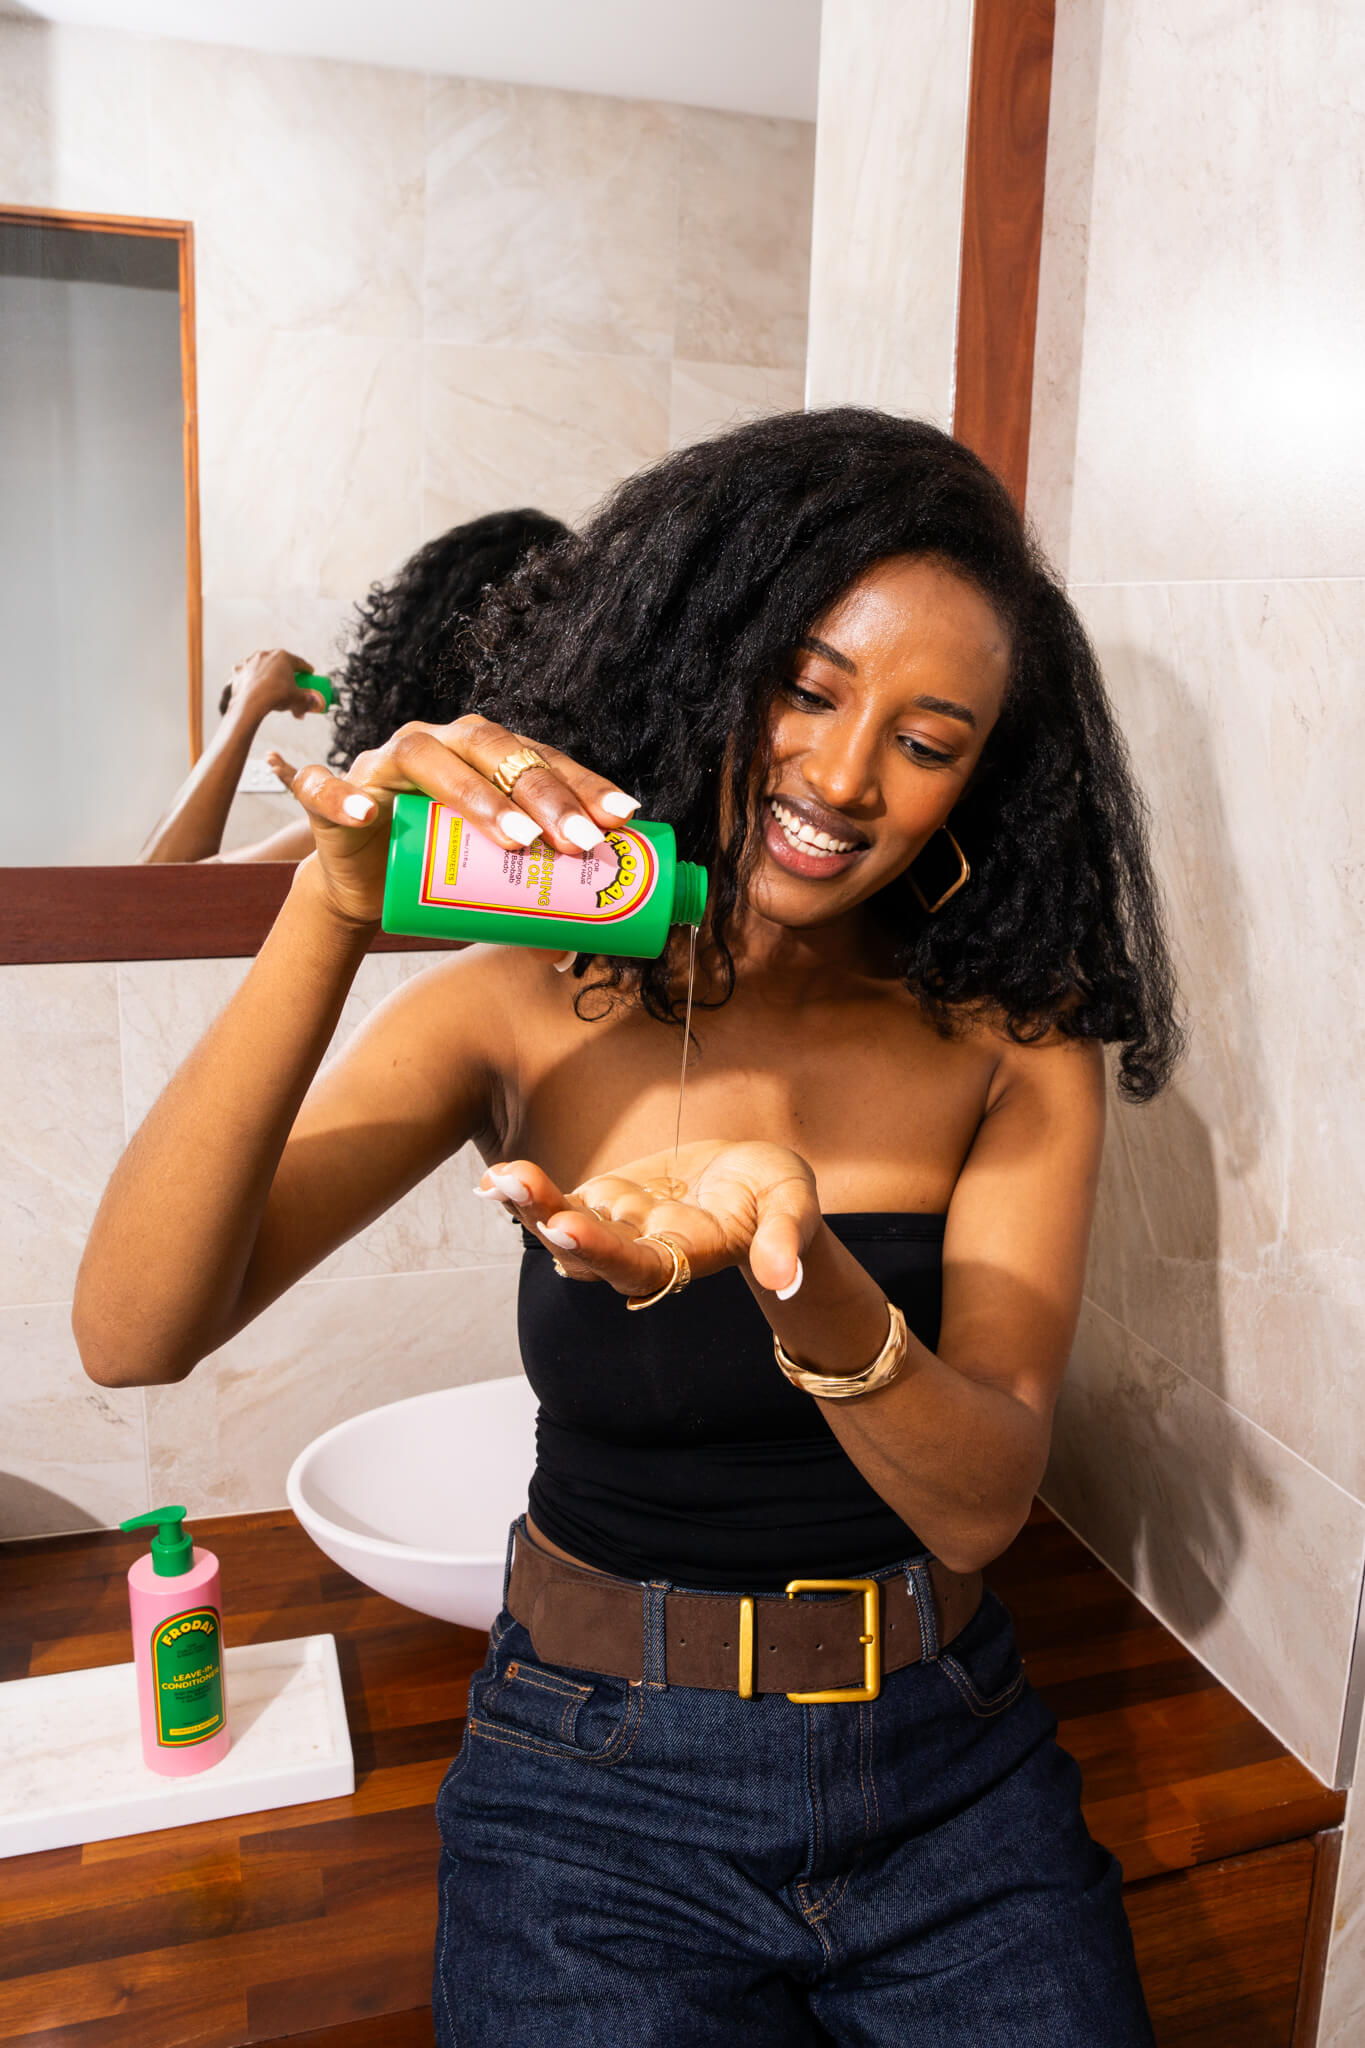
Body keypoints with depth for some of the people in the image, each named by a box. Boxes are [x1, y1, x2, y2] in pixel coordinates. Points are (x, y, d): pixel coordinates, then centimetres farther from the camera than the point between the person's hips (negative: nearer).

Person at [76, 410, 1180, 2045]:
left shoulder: (1012, 1045, -8)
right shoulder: (532, 1014, -11)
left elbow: (980, 1503, -16)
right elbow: (132, 1337, -19)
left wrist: (794, 1265, -37)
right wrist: (334, 912, -30)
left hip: (951, 1783, 2)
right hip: (602, 1795, -1)